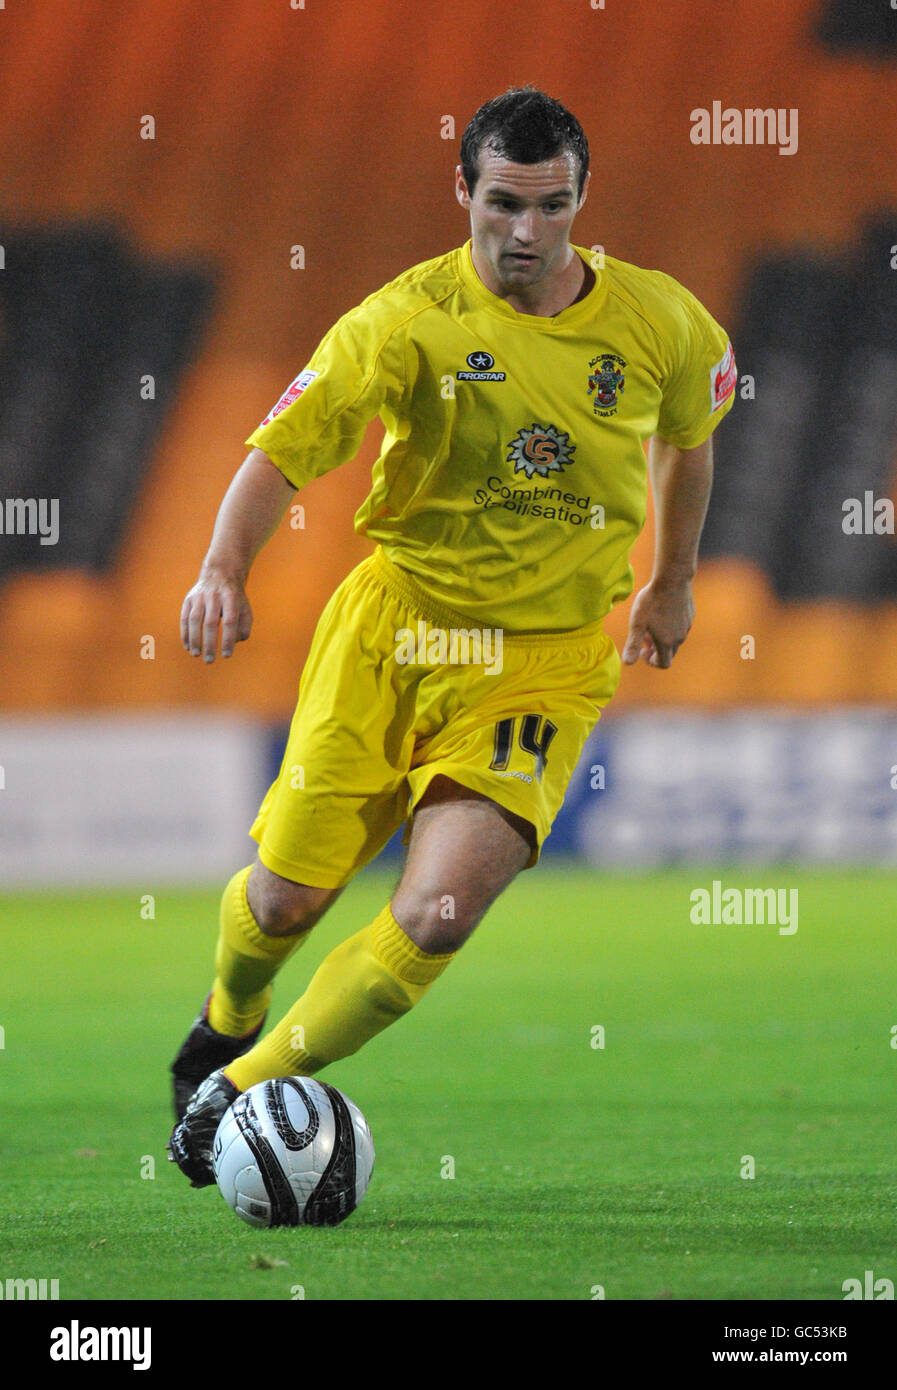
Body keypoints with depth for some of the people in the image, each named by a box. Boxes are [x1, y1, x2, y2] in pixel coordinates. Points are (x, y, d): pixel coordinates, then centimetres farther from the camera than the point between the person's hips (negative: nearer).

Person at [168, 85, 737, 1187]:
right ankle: (229, 1022, 39)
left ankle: (242, 1092, 0)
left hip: (548, 661, 0)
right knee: (285, 899, 2)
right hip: (395, 625, 0)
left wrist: (672, 584, 26)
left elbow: (688, 431, 20)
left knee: (439, 917, -18)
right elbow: (282, 453, -15)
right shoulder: (405, 322, -12)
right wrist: (224, 570, -33)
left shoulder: (659, 324, -3)